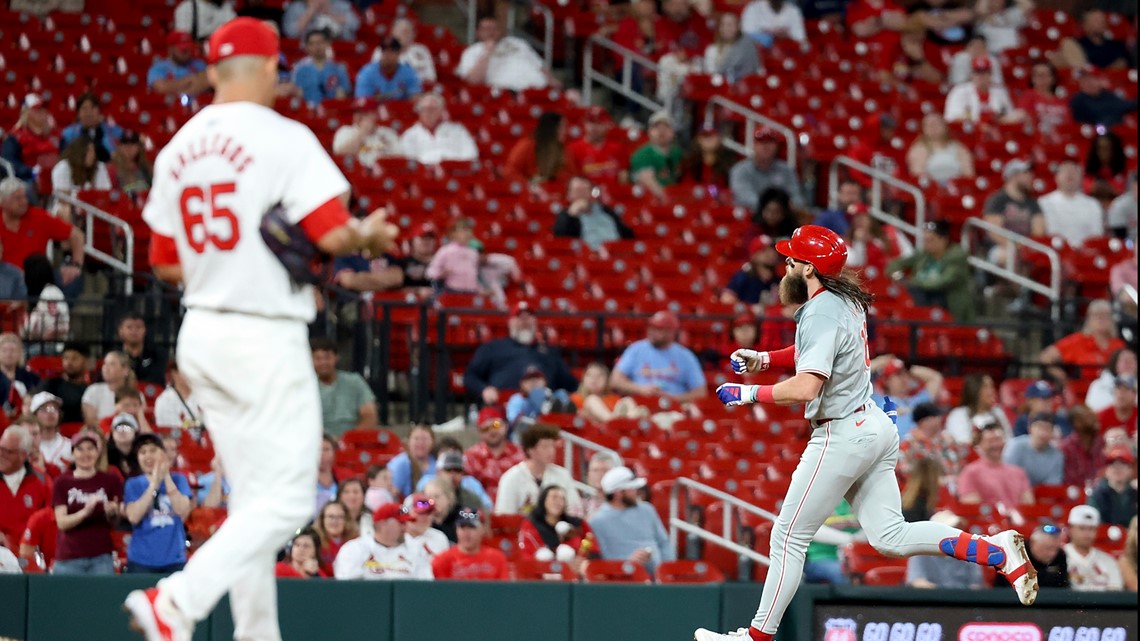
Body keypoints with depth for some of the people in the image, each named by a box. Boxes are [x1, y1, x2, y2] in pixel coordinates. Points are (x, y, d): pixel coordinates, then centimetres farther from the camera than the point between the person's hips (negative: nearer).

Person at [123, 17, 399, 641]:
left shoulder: (178, 148, 9)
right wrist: (368, 235, 3)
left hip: (200, 331, 8)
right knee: (286, 498, -7)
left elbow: (165, 262, 13)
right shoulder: (282, 139, -11)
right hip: (265, 339, -8)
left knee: (252, 498, 15)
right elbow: (331, 235, -18)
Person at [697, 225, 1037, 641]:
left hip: (842, 434, -10)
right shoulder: (846, 301, 11)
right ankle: (997, 551, -3)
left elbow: (805, 388, -29)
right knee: (890, 537, 8)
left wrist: (748, 394, -18)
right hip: (876, 426, 10)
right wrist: (763, 359, 17)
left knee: (788, 538, -1)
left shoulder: (821, 314, -19)